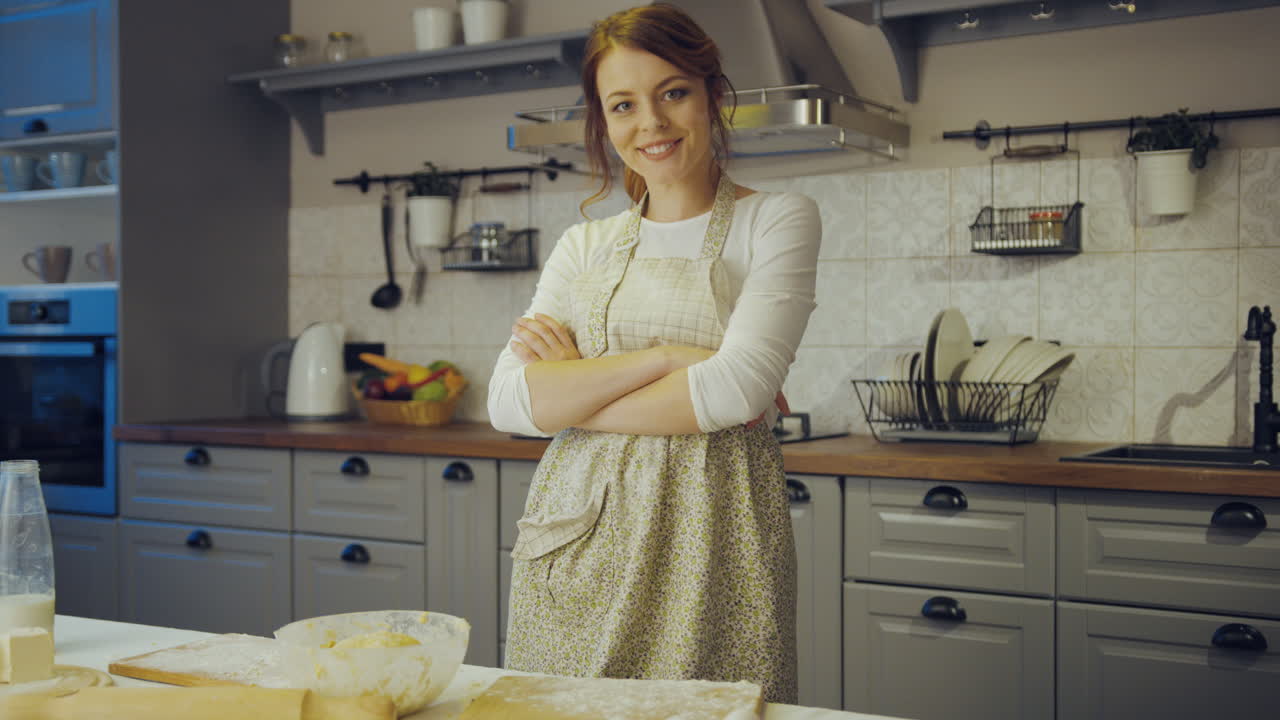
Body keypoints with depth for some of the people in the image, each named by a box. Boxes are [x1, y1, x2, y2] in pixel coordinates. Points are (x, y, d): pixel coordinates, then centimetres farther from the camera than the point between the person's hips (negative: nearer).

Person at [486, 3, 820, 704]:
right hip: (576, 534, 4)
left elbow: (739, 388, -14)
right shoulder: (585, 246, 11)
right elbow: (509, 401, -2)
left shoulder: (776, 220, 1)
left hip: (709, 539, -3)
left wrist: (575, 388, -5)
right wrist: (664, 358, -12)